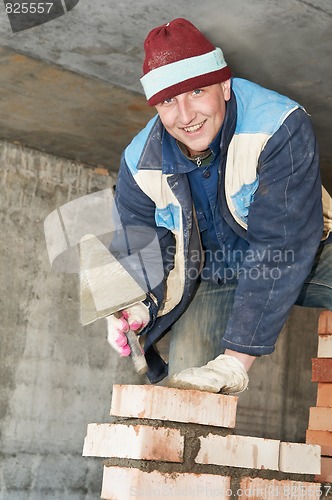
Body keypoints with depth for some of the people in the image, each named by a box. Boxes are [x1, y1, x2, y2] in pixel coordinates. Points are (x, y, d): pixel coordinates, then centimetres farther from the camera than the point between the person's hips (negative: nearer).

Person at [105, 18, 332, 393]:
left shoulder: (280, 127, -30)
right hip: (213, 275, 3)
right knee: (185, 384, -17)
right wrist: (138, 311, -29)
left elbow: (282, 247, -33)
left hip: (295, 258, -2)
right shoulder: (140, 164, -15)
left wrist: (235, 361, -37)